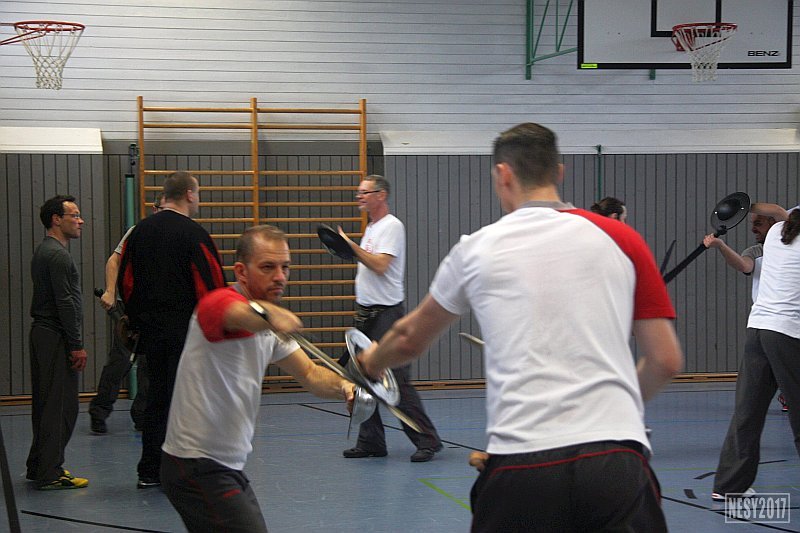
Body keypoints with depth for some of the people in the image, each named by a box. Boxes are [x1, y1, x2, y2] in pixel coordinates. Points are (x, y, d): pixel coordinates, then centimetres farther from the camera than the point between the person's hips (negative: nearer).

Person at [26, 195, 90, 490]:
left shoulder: (43, 251, 17)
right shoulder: (57, 255, -15)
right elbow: (65, 303, -20)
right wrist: (77, 345, -17)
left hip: (41, 333, 11)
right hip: (57, 336, -11)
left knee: (45, 403, 15)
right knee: (61, 406, -8)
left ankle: (38, 466, 21)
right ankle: (50, 474, -7)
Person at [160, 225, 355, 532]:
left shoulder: (269, 327, 13)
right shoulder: (219, 302, -17)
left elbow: (310, 374, 11)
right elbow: (240, 314, -41)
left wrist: (343, 387, -11)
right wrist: (266, 314, -65)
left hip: (228, 468, 10)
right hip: (196, 466, -10)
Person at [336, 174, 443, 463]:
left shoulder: (391, 226, -11)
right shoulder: (371, 228, 18)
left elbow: (380, 265, -22)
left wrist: (350, 244, -19)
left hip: (386, 312, -10)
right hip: (366, 312, 10)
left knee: (397, 380, -11)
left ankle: (426, 440, -4)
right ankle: (371, 442, 13)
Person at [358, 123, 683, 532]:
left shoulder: (476, 248, 11)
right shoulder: (621, 239, 10)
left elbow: (409, 341, 28)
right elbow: (667, 361, 9)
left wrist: (372, 361, 50)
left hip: (519, 467, 1)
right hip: (618, 462, 0)